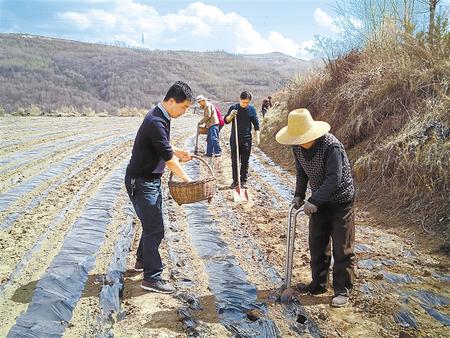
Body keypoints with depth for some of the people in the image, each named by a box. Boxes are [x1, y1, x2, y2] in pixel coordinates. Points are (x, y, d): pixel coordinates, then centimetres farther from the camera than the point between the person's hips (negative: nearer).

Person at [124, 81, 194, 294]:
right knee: (155, 229, -5)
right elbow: (168, 160, -22)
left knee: (153, 224, 21)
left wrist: (177, 152, 5)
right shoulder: (156, 123, -25)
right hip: (141, 182, -10)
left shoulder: (161, 117, 6)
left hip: (151, 179, 10)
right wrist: (187, 180, -12)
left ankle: (142, 260, 39)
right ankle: (151, 278, 5)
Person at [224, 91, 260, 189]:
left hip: (246, 139, 0)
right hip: (234, 139, 1)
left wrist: (257, 137, -3)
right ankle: (235, 180, 15)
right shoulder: (233, 107, -1)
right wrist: (230, 115, -16)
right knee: (234, 161, 6)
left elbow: (256, 124, 4)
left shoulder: (252, 110, -1)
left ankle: (243, 181, 13)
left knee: (245, 162, 4)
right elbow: (226, 121, 4)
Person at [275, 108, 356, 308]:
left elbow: (334, 179, -31)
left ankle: (342, 290, 13)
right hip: (319, 201, 7)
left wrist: (313, 201, -33)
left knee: (342, 247, 0)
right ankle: (318, 284, 27)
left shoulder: (331, 146, -29)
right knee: (317, 244, 13)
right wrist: (298, 195, -3)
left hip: (340, 200, -7)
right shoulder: (298, 147, -6)